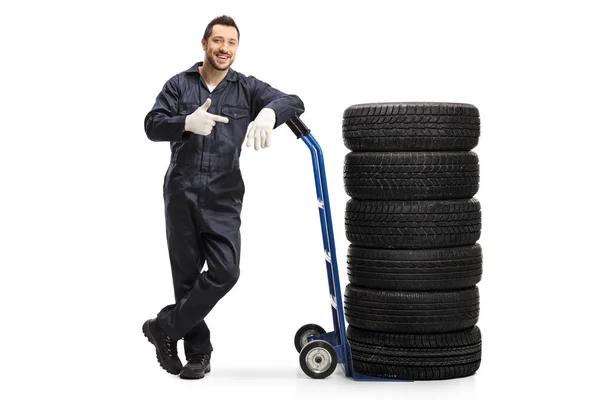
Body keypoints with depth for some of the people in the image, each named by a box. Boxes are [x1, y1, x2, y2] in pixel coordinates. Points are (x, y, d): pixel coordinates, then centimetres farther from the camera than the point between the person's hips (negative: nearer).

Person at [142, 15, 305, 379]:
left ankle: (165, 328, 6)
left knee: (224, 272, -12)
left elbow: (293, 102, -8)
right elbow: (153, 126, -4)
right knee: (187, 275, 5)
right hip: (181, 194, 0)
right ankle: (199, 353, 19)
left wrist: (269, 112, -31)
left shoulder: (248, 88, 5)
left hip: (223, 197, 0)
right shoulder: (179, 85, 7)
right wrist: (187, 123, -25)